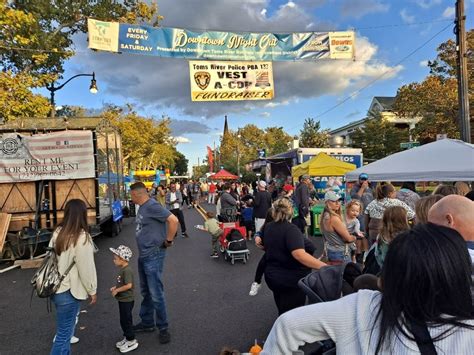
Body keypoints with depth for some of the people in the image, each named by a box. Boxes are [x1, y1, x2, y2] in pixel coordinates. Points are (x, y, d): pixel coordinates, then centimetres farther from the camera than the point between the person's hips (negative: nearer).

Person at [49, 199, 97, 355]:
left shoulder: (58, 232, 2)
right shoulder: (82, 237, -21)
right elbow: (86, 268, -17)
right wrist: (92, 290, -4)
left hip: (56, 288, 8)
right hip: (68, 292, -8)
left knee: (64, 330, 25)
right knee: (63, 334, 5)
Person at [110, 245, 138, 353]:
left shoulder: (127, 270, -25)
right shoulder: (122, 269, 5)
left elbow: (129, 285, -30)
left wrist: (117, 290, -20)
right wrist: (115, 287, 4)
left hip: (126, 300, -9)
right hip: (123, 300, 9)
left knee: (125, 320, 2)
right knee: (124, 320, 20)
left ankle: (132, 341, 16)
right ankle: (127, 338, 35)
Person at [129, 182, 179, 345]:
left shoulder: (152, 206, -20)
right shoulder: (142, 207, 10)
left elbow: (173, 220, -28)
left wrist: (168, 241, -18)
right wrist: (142, 251, 12)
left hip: (153, 255, -10)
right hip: (143, 255, 10)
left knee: (155, 293, -1)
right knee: (146, 292, 20)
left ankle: (163, 328, 14)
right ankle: (147, 323, 34)